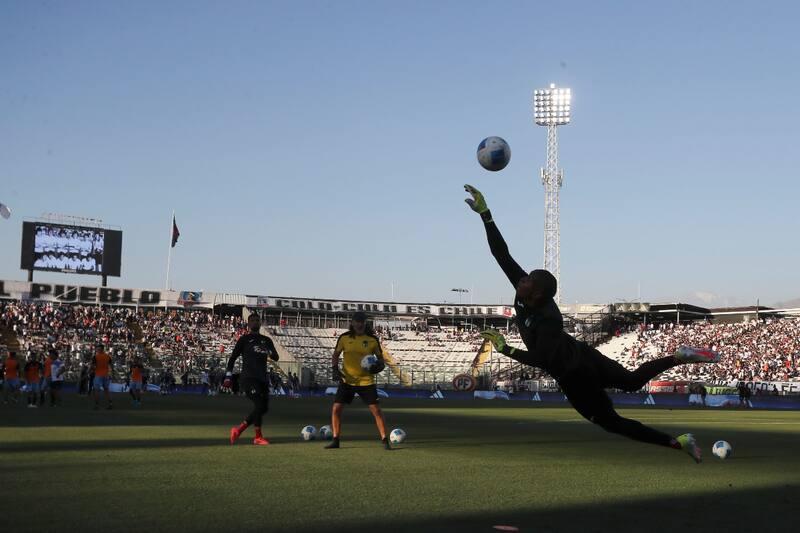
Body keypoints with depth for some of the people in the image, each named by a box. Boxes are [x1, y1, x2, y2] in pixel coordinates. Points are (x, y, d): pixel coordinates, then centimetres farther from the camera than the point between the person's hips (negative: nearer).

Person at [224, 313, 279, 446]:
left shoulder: (266, 340, 18)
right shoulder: (244, 339, 7)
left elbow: (276, 357, 9)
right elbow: (233, 358, 6)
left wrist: (269, 352, -13)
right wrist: (228, 377, -2)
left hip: (262, 379, 6)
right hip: (248, 378, -6)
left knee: (264, 408, 1)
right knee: (259, 405, -17)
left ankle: (238, 429, 15)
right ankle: (258, 437, -6)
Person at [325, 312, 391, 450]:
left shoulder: (372, 339, -4)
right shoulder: (344, 337, -1)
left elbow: (380, 357, 6)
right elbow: (336, 354, 11)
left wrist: (380, 365, -16)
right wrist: (335, 369, -5)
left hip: (366, 381, -2)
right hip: (347, 380, 2)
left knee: (376, 410, -8)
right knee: (336, 409, -2)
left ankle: (385, 441, 1)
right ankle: (336, 440, 11)